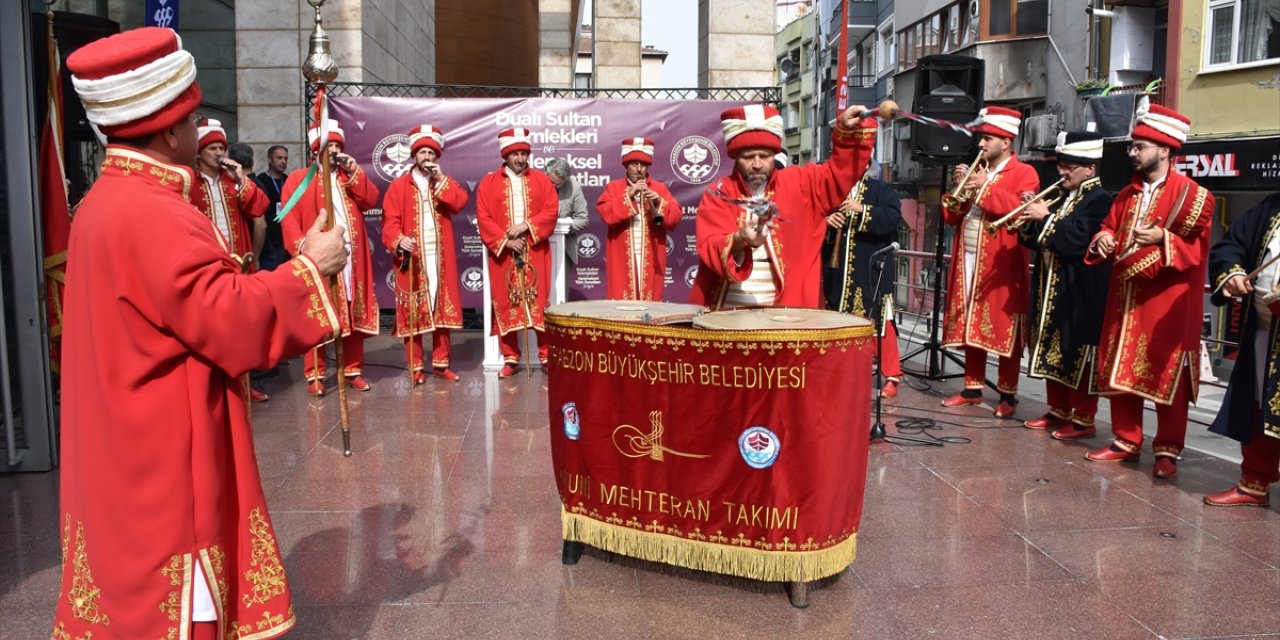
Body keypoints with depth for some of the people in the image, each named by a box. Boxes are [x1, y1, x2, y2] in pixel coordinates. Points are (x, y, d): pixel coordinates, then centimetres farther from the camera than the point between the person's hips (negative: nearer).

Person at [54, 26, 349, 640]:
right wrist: (308, 267, -16)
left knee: (140, 588, 21)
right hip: (162, 457, -10)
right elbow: (232, 323, -26)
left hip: (128, 450, 10)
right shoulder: (152, 215, -24)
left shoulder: (108, 200, 8)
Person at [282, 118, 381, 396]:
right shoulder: (298, 179, 6)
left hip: (352, 258, 4)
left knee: (354, 314, 5)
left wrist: (354, 172, -5)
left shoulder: (351, 177, 20)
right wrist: (302, 246, -19)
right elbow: (289, 217, -5)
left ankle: (353, 370, 14)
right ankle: (315, 375, 3)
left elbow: (371, 200, 3)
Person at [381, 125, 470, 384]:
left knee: (443, 310, 6)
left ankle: (441, 363, 15)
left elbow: (461, 202, -6)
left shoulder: (446, 183, 13)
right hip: (412, 258, -3)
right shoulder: (399, 186, 4)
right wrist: (399, 240, -23)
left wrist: (441, 180, -11)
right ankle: (416, 367, 6)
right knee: (412, 312, -1)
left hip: (440, 258, 3)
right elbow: (390, 220, -5)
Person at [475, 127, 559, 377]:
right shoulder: (488, 183, 6)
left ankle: (546, 356, 7)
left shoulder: (541, 180, 8)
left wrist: (527, 226, -15)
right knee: (505, 304, 2)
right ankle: (510, 358, 9)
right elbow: (483, 218, -2)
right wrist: (505, 241, -14)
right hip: (502, 252, 0)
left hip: (535, 252, 0)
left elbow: (551, 211, -1)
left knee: (540, 302, 0)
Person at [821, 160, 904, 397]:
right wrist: (826, 220, -8)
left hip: (871, 270, -4)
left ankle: (892, 376, 2)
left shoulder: (881, 189, 2)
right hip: (838, 269, 5)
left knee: (879, 320, -6)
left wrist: (862, 210, -22)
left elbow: (893, 217, -13)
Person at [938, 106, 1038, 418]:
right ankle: (972, 389, 16)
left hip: (1002, 264, -6)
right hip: (968, 259, 6)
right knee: (970, 324, 8)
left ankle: (1008, 395, 4)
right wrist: (958, 189, -2)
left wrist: (986, 186, -17)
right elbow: (952, 216, 16)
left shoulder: (1024, 173, -1)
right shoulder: (974, 171, 19)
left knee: (1003, 328, -3)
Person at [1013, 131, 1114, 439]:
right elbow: (1040, 241, 16)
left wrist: (1045, 218, -17)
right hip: (1052, 290, 9)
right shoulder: (1061, 196, 15)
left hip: (1080, 295, -9)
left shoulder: (1100, 200, -11)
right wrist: (1029, 223, -3)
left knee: (1080, 355, -2)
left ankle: (1083, 419, 6)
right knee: (1053, 352, 14)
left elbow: (1078, 240, -24)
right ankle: (1058, 411, 24)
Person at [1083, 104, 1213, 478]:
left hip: (1167, 302, -6)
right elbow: (1109, 228, 20)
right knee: (1119, 372, 9)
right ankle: (1126, 442, 21)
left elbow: (1198, 249, -11)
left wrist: (1163, 238, -27)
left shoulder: (1193, 195, -6)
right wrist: (1103, 239, -3)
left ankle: (1167, 451, 8)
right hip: (1125, 298, 7)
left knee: (1166, 376, -1)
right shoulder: (1127, 194, 13)